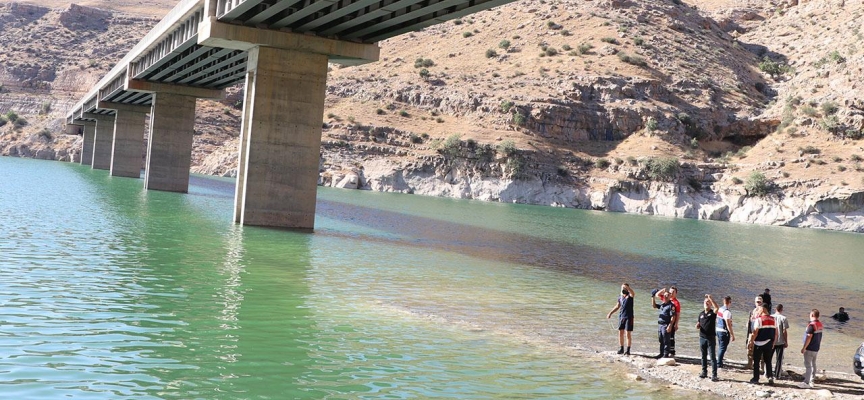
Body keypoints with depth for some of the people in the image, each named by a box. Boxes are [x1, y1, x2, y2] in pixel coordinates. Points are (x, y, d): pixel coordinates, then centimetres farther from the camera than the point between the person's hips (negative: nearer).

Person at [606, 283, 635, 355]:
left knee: (628, 334, -5)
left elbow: (633, 293, -33)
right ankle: (621, 349, 17)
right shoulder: (620, 297, 10)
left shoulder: (630, 296, -7)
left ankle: (628, 350, 2)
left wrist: (627, 287, -48)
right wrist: (610, 313, 16)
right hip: (621, 316, 5)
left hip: (629, 317, -5)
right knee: (620, 333, 7)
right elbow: (617, 307, 22)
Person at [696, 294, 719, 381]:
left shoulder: (712, 313, -4)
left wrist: (710, 298, -27)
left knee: (713, 357, -5)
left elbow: (716, 308, -27)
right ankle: (704, 372, 20)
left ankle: (714, 374, -5)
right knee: (703, 356, 12)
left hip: (711, 338, -5)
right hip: (702, 337, 5)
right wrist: (697, 326, -5)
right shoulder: (701, 314, 11)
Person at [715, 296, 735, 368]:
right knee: (722, 348, -1)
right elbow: (728, 324, -21)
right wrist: (732, 335, -17)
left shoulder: (720, 309, 8)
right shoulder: (727, 311, -18)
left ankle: (719, 362, 30)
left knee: (720, 347, 19)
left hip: (718, 330, 8)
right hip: (724, 332, -8)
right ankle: (719, 364, 0)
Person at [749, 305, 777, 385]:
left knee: (756, 361, 6)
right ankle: (770, 376, 1)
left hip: (759, 344, -5)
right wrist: (773, 343, 18)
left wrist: (751, 342, -4)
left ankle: (756, 378, 10)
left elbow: (755, 333, -14)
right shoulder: (773, 320, 8)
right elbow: (776, 334, 10)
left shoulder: (758, 319, -9)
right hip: (769, 344, 5)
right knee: (768, 361, 14)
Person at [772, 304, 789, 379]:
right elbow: (784, 331, -10)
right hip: (780, 342, -3)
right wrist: (786, 342, -2)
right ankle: (777, 375, 6)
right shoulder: (783, 318, -9)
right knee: (779, 358, 6)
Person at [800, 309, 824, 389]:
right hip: (816, 348, 9)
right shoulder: (820, 325, 7)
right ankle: (812, 381, 20)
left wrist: (804, 348, -17)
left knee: (808, 365, -6)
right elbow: (819, 336, 14)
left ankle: (807, 383, -6)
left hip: (810, 348, -9)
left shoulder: (811, 325, -20)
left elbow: (809, 337, -22)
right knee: (813, 364, 15)